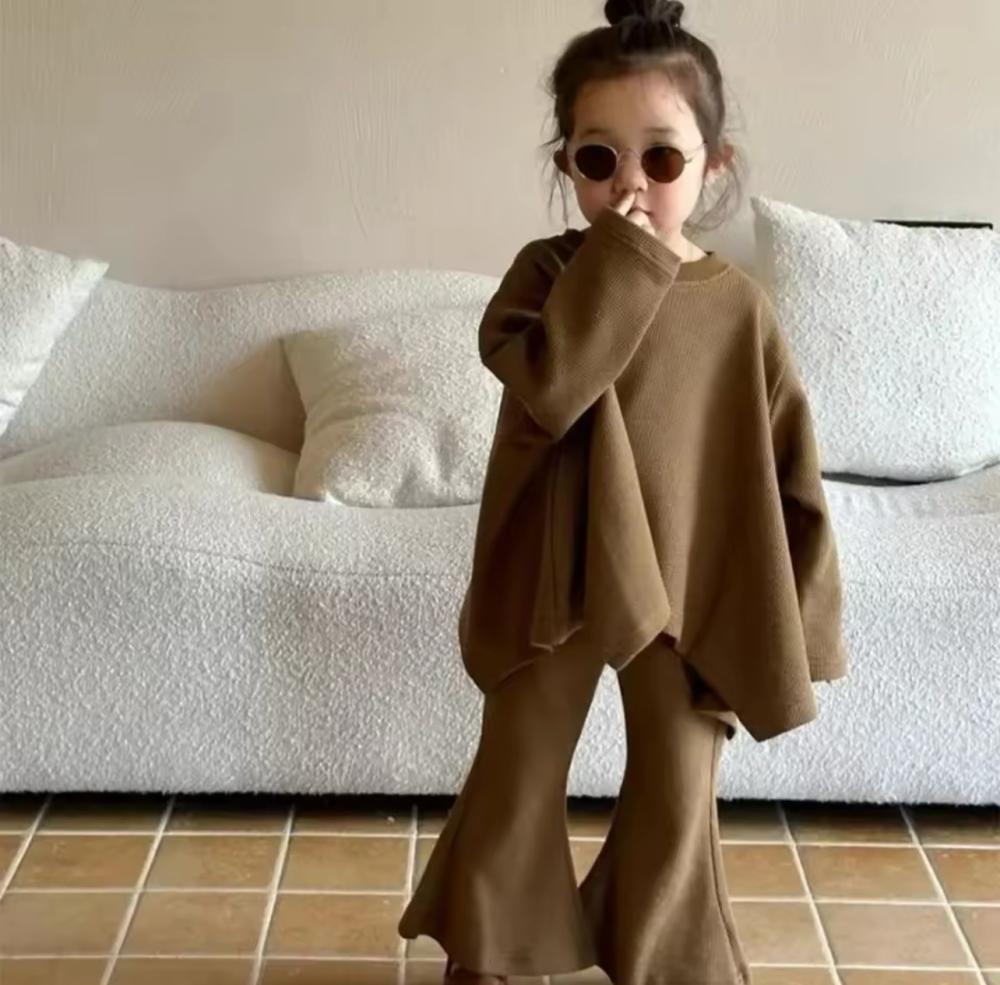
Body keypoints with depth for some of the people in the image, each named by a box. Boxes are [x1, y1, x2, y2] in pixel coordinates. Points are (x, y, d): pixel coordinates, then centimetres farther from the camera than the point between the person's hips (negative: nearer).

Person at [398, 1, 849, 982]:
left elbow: (789, 474, -2)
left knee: (676, 796, 13)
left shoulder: (737, 306, -7)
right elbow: (550, 390, -29)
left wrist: (796, 615, -2)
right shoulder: (549, 272, -9)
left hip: (689, 585, 1)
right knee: (515, 784, 14)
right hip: (556, 578, 0)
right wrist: (619, 264, -27)